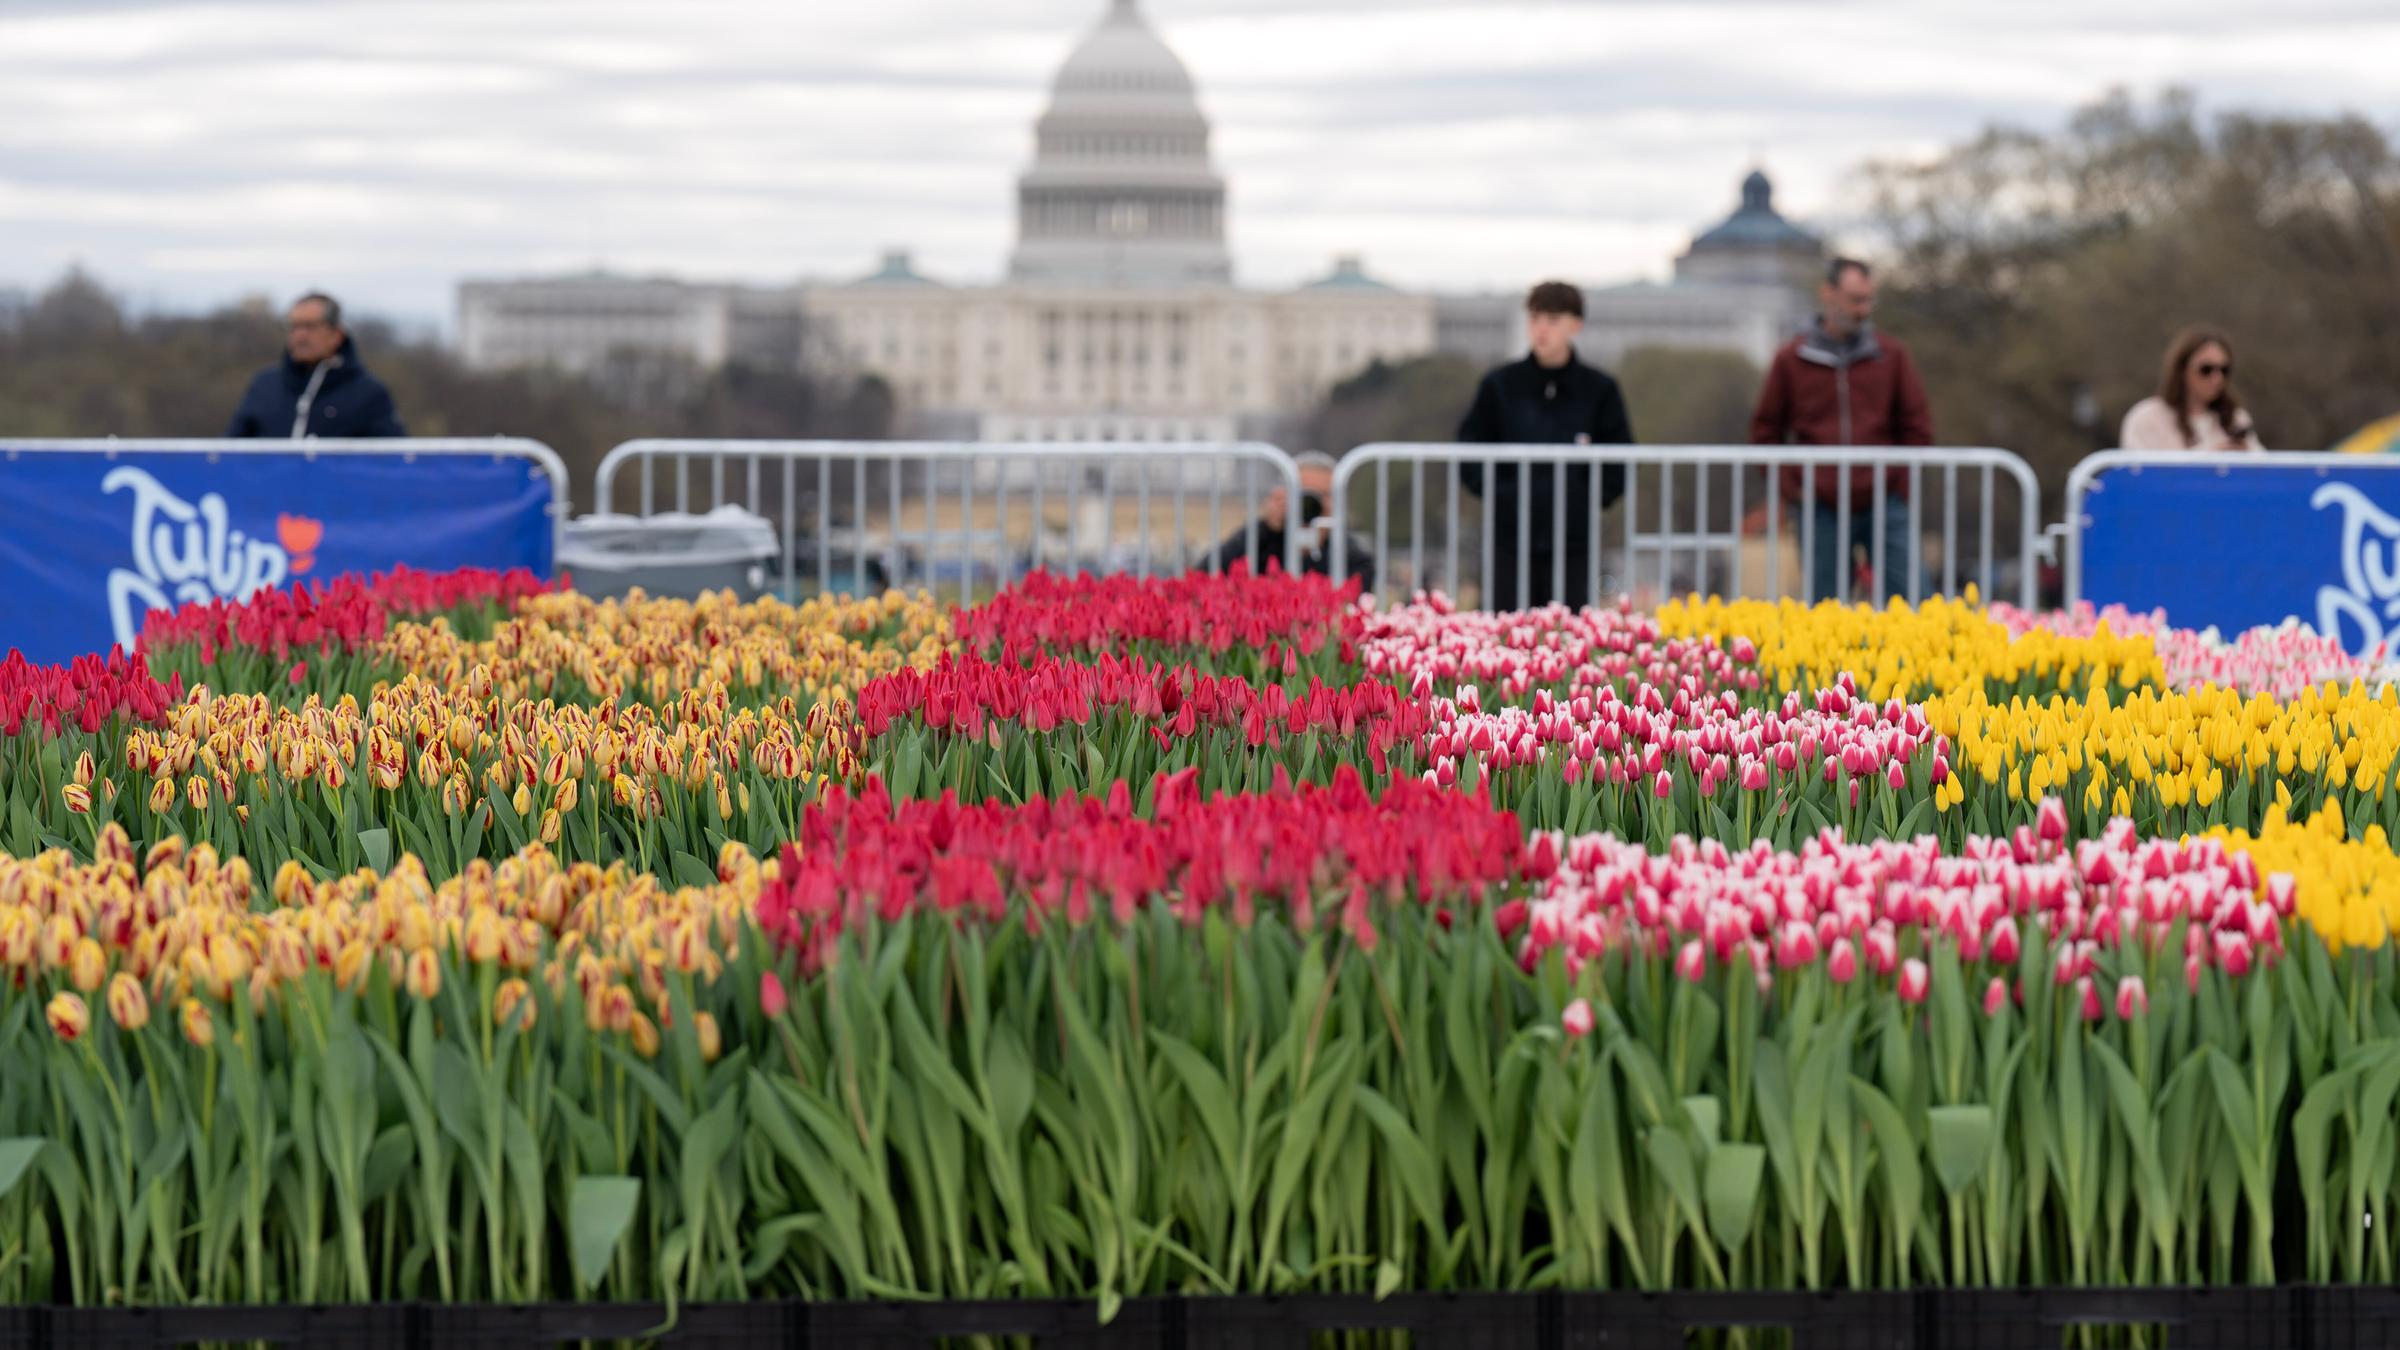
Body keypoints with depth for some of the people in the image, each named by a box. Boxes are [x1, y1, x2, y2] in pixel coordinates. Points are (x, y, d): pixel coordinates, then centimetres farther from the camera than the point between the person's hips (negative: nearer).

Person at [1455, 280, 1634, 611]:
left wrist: (1592, 501, 0)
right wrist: (1496, 495, -2)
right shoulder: (1500, 386, 3)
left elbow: (1620, 463, 11)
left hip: (1573, 544, 0)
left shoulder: (1599, 389, 3)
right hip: (1511, 541, 0)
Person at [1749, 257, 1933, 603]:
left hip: (1884, 505, 0)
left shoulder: (1892, 357, 7)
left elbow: (1918, 427, 10)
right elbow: (1765, 429, 10)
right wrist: (1790, 487, 0)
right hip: (1821, 510, 0)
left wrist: (1900, 483, 2)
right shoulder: (1791, 360, 6)